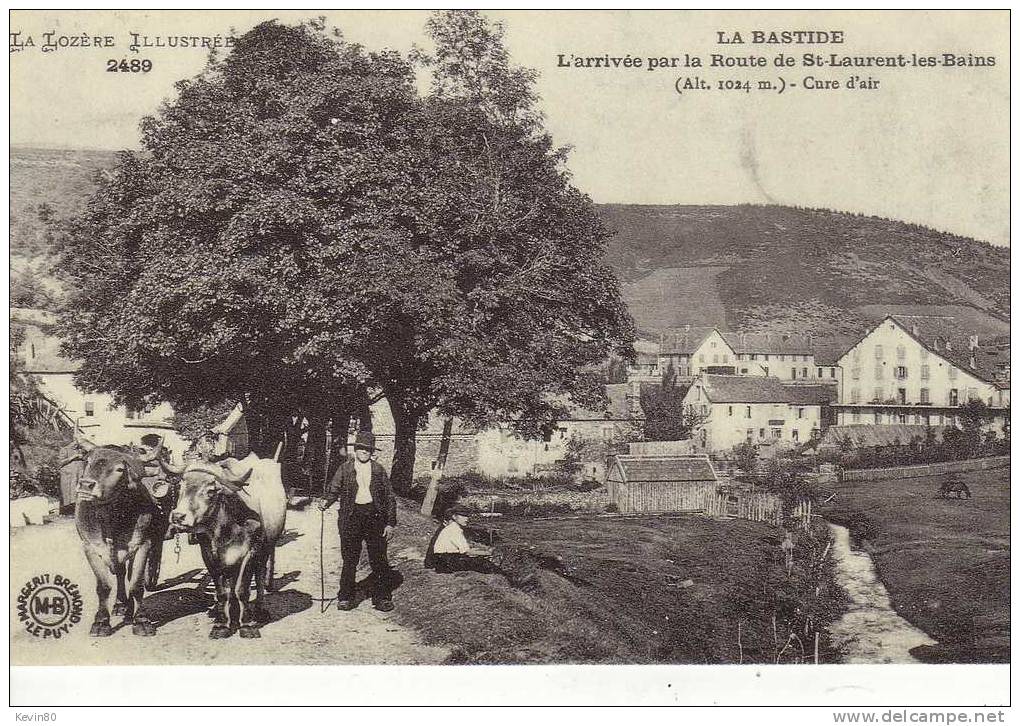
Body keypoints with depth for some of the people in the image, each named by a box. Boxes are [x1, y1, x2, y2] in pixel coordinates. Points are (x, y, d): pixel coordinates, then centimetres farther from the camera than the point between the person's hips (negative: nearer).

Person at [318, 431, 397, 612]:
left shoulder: (378, 470, 7)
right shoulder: (345, 468, 6)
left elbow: (390, 497, 8)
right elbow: (334, 490, 7)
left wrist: (390, 523, 3)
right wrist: (326, 502, -16)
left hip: (375, 517, 1)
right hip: (351, 517, -1)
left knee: (378, 559, 2)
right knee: (349, 559, 2)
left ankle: (382, 597, 13)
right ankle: (345, 598, 14)